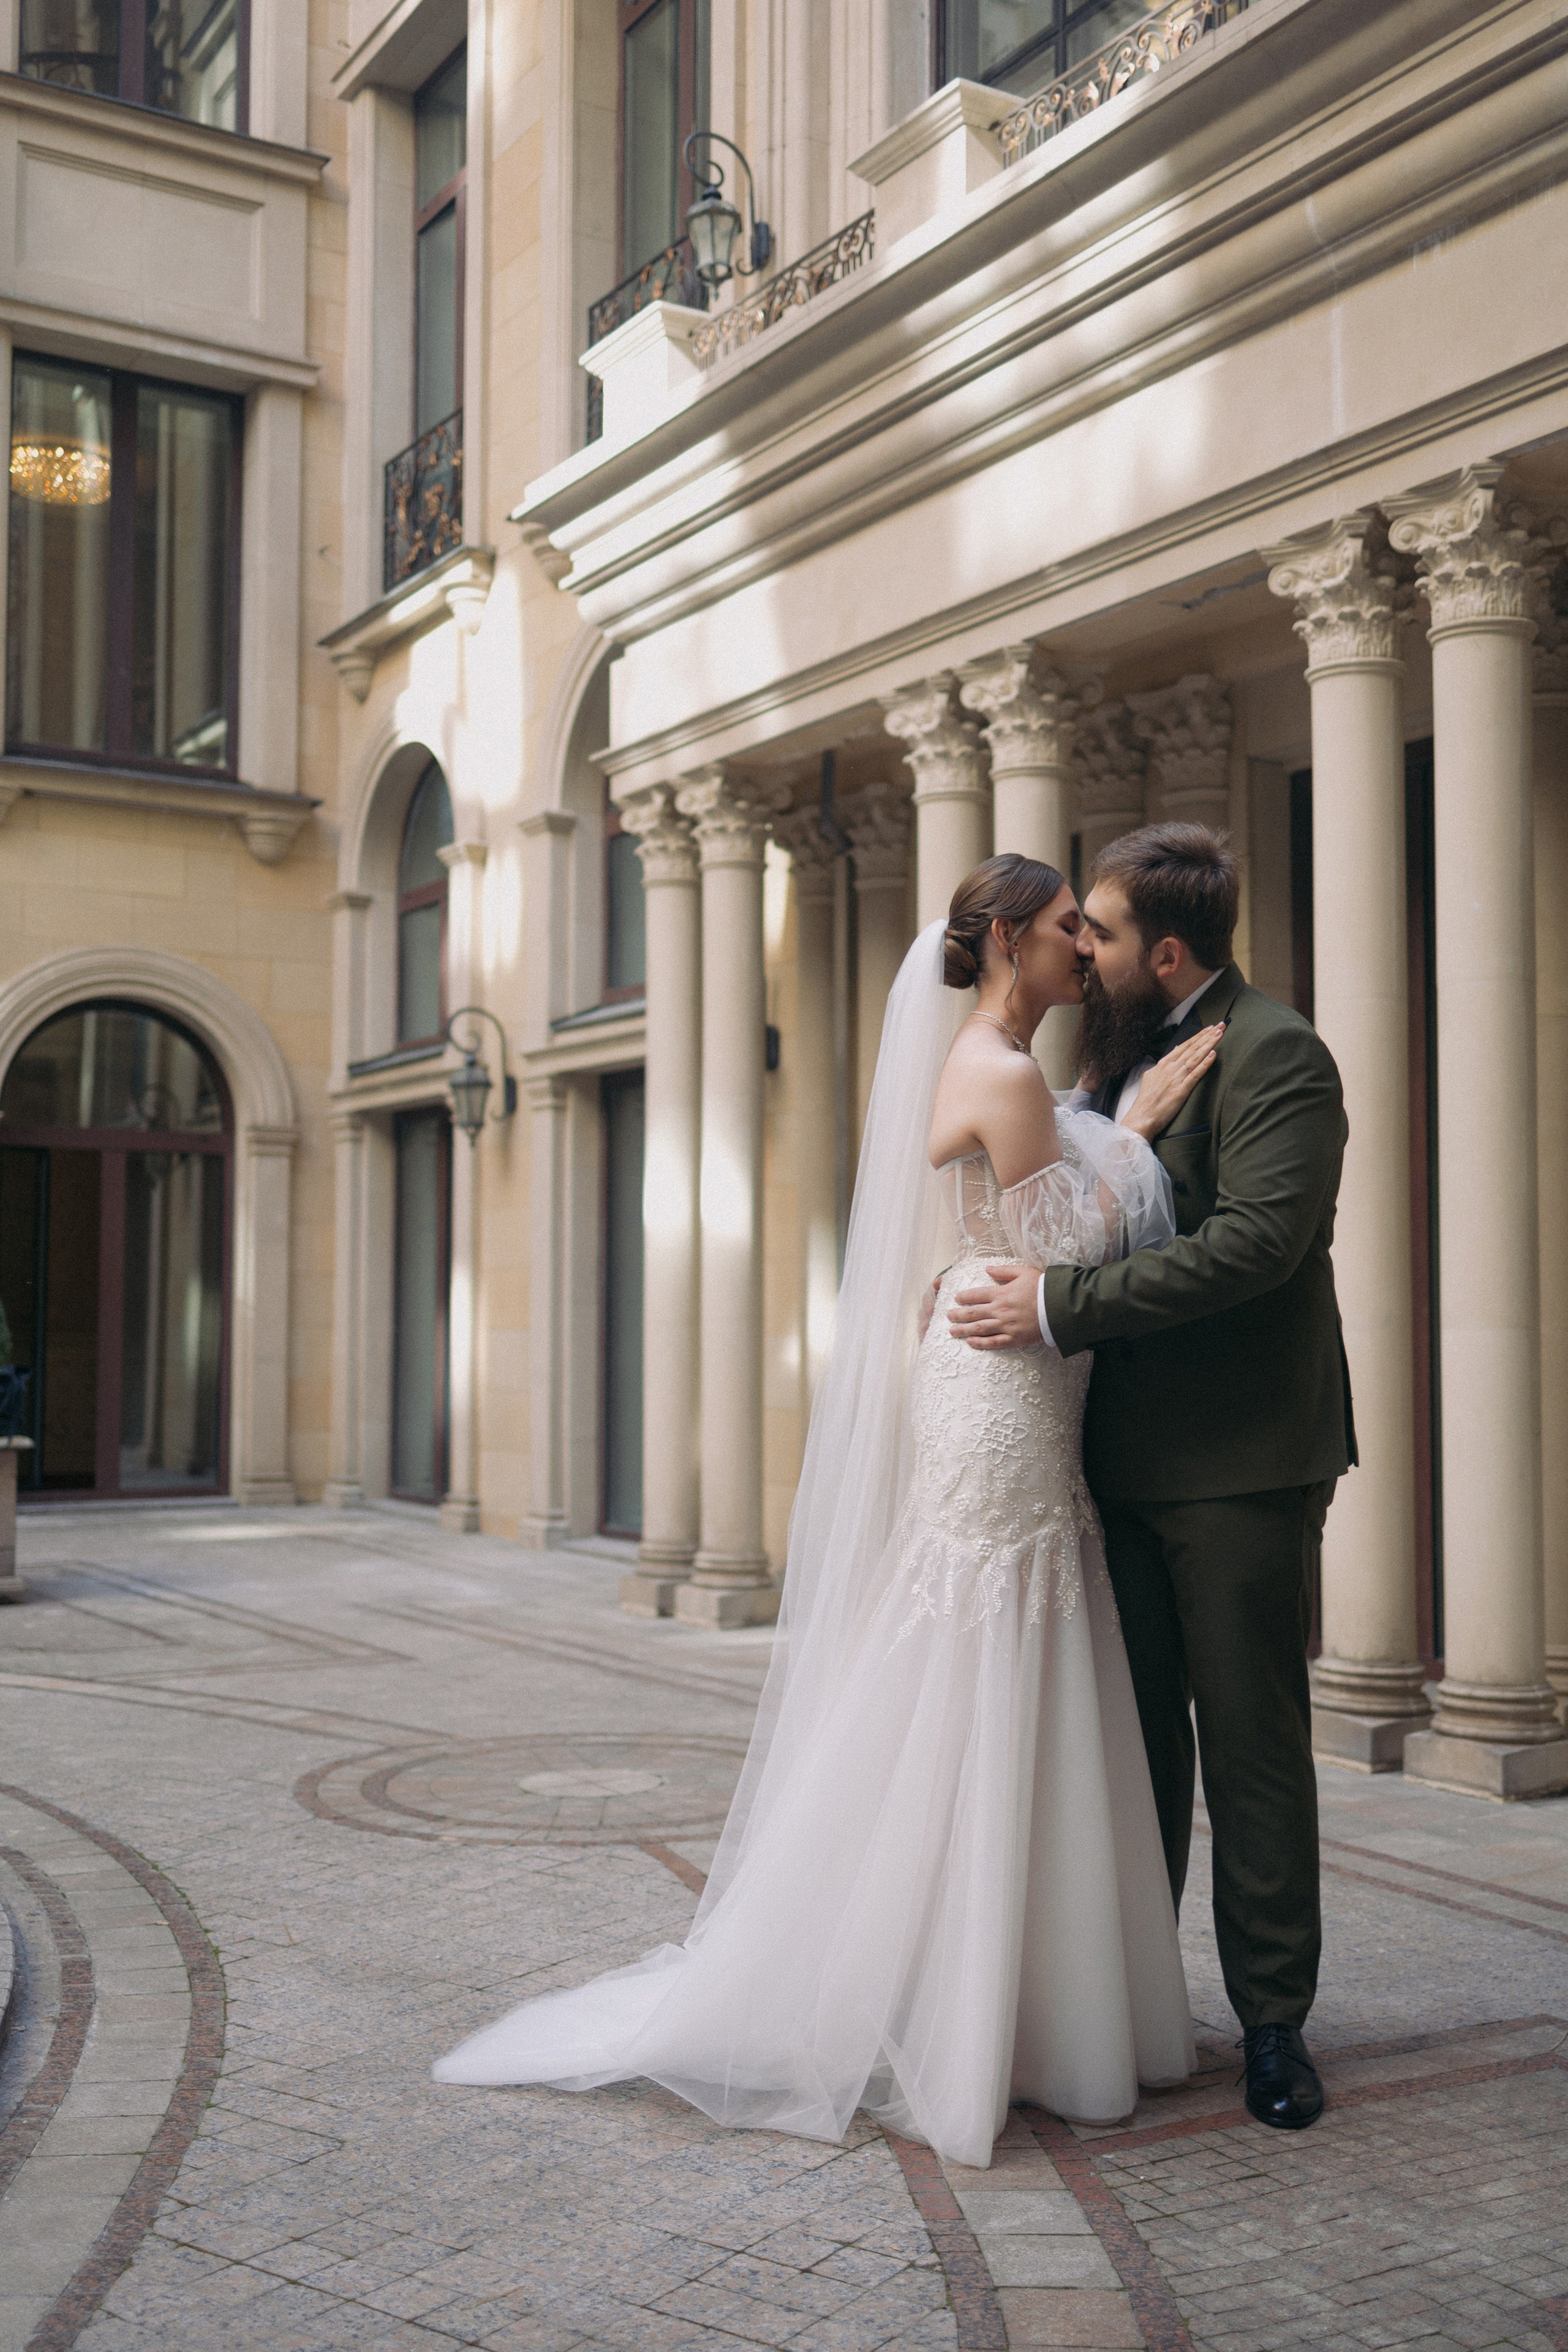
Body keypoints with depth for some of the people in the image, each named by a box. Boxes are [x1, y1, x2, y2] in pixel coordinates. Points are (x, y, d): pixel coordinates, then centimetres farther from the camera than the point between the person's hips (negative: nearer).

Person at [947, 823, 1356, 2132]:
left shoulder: (1276, 1056, -12)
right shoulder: (1126, 1058, 15)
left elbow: (1255, 1240, -24)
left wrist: (1064, 1307, -24)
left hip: (1242, 1464, -8)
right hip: (1130, 1460, 8)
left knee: (1254, 1743, 3)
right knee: (1138, 1738, 14)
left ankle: (1273, 2021, 16)